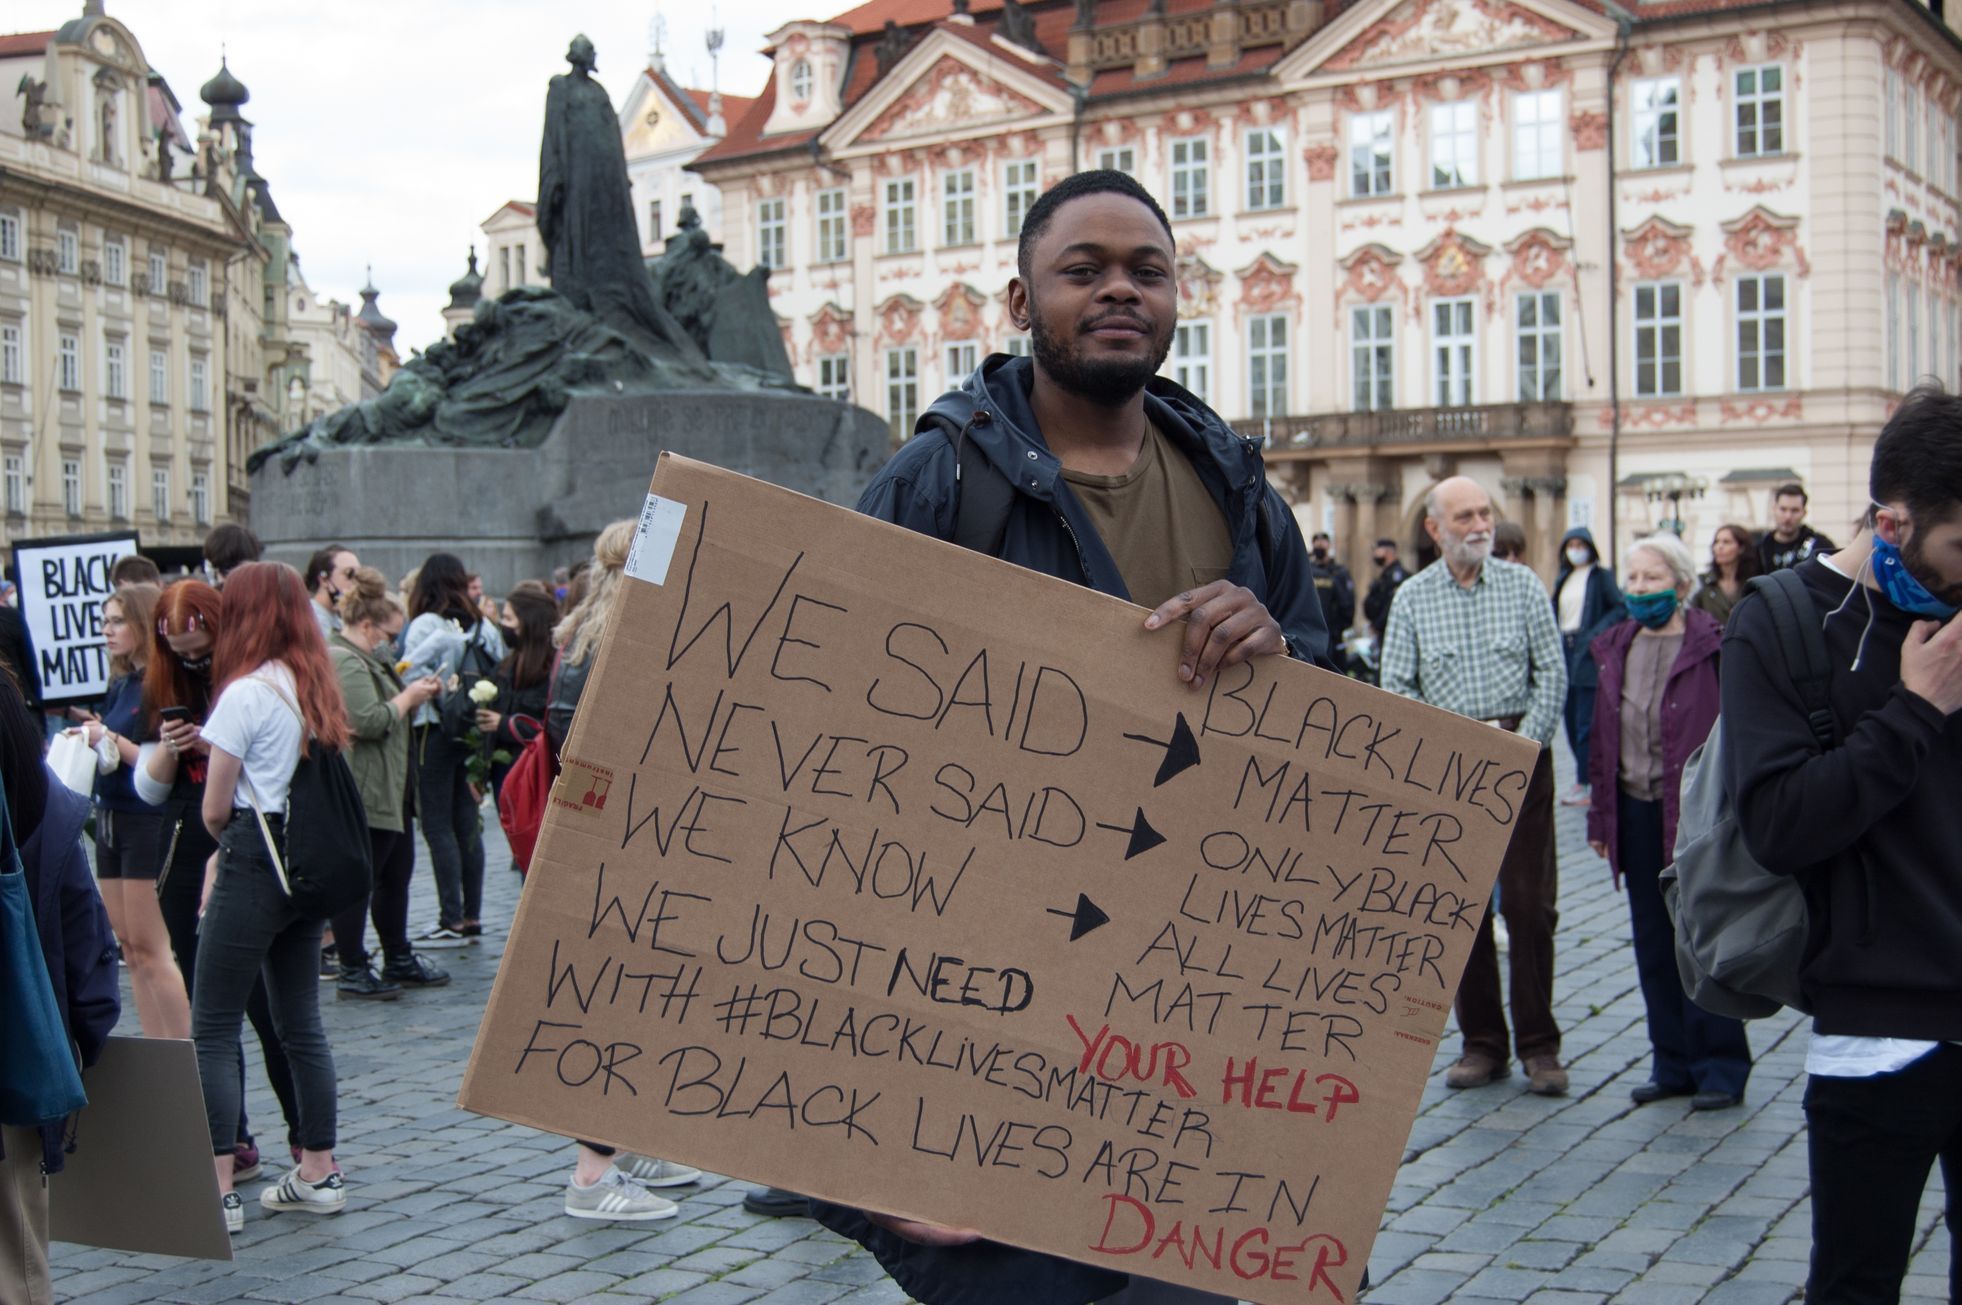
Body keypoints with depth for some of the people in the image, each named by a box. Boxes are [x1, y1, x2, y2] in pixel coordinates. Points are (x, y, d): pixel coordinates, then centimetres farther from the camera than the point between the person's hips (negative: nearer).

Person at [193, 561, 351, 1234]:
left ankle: (219, 1190, -5)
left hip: (255, 867, -7)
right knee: (300, 1022, 14)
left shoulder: (245, 693, -12)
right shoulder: (317, 688, 9)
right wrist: (233, 854, 4)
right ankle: (318, 1172, 19)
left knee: (213, 1030, -2)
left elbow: (215, 810, -8)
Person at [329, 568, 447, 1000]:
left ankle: (399, 960, 26)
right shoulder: (345, 663, -16)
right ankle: (351, 970, 2)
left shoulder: (363, 659, 20)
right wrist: (409, 698, -12)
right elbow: (369, 722, -25)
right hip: (362, 795, -12)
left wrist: (414, 694, 14)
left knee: (396, 876, 16)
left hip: (389, 793, 12)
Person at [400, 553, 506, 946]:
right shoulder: (485, 627, 7)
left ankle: (452, 920, -4)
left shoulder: (424, 626, -10)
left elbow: (411, 676, -16)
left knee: (437, 825, -2)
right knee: (467, 823, 11)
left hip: (435, 732, -6)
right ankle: (472, 917, 13)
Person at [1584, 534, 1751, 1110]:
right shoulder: (1616, 648, 10)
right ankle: (1673, 1062, 22)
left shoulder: (1713, 648, -9)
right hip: (1636, 814, 6)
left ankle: (1720, 1067, 13)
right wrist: (1601, 815, 11)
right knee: (1653, 947, 12)